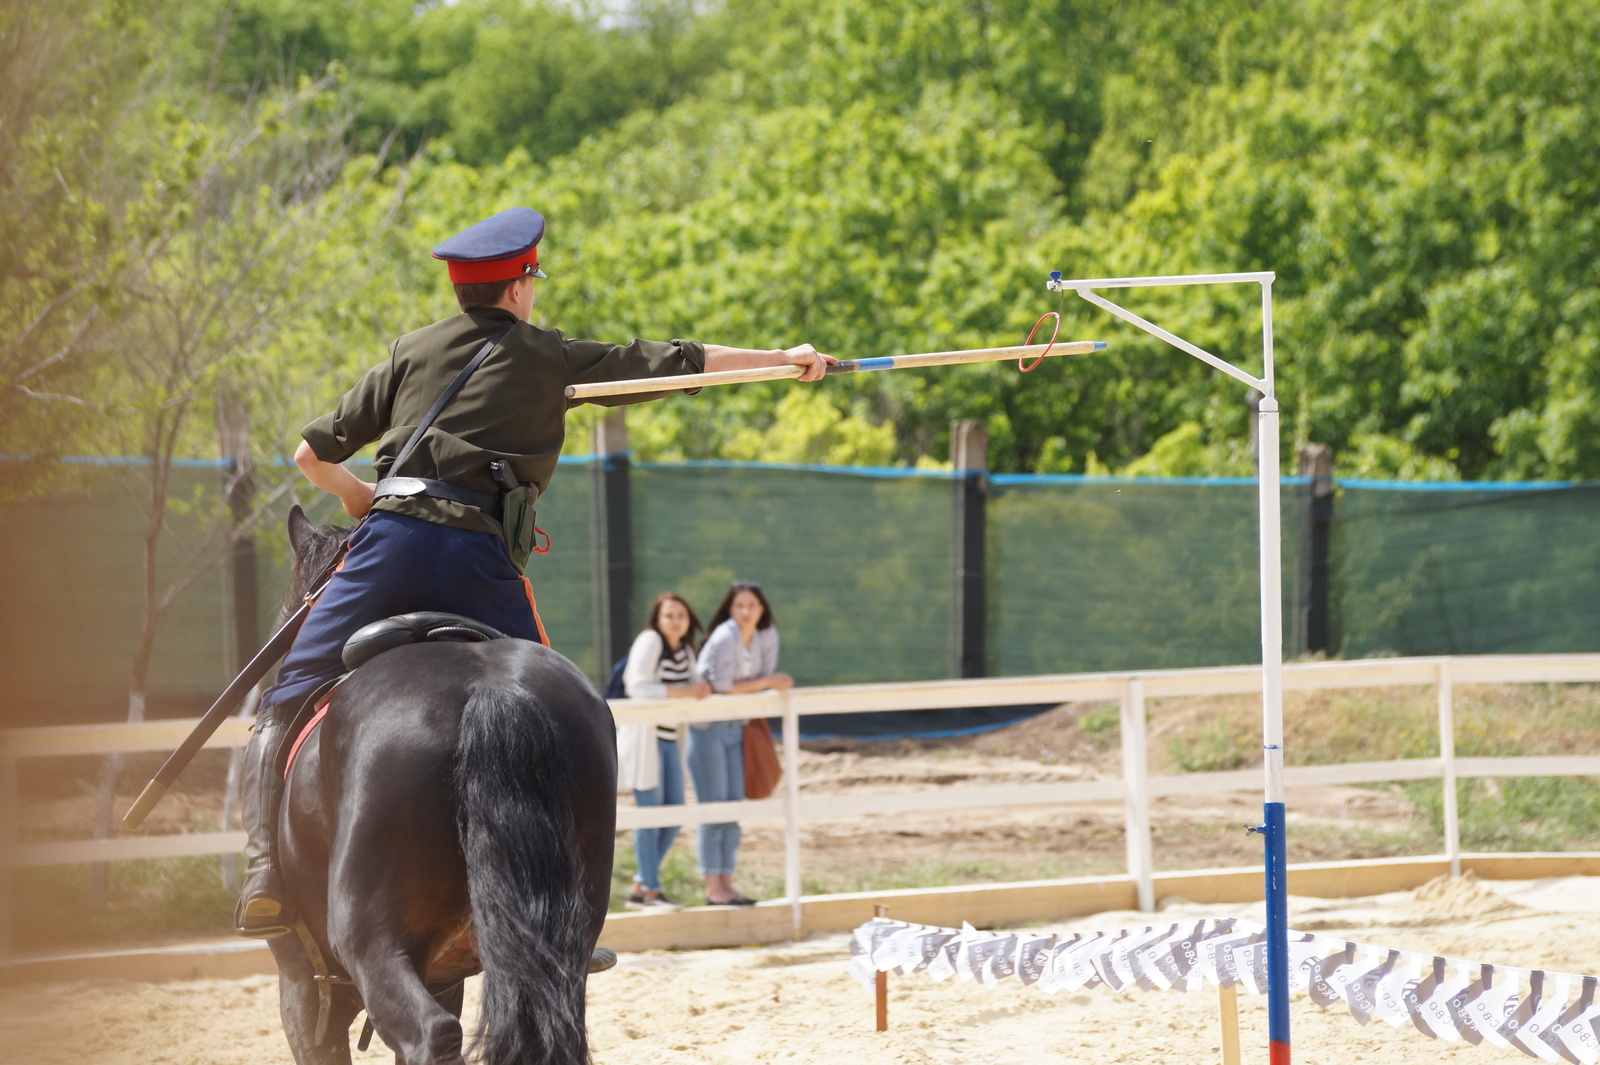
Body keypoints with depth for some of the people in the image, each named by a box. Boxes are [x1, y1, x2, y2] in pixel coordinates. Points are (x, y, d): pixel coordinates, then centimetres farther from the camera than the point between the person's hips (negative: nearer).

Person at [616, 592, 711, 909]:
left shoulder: (684, 649, 11)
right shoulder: (649, 642, -13)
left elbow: (692, 683, 16)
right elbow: (638, 687, -23)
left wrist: (701, 688, -7)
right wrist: (683, 692, -23)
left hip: (668, 739, 8)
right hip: (643, 737, -8)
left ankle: (640, 885, 19)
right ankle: (650, 891, 4)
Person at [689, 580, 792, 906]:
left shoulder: (767, 637, 0)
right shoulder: (725, 638, -22)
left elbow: (764, 678, 8)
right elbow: (722, 687, -18)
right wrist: (768, 683, -11)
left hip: (734, 727, 7)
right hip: (707, 727, -7)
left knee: (735, 804, 6)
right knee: (714, 805, -7)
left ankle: (726, 882, 12)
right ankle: (713, 887, -3)